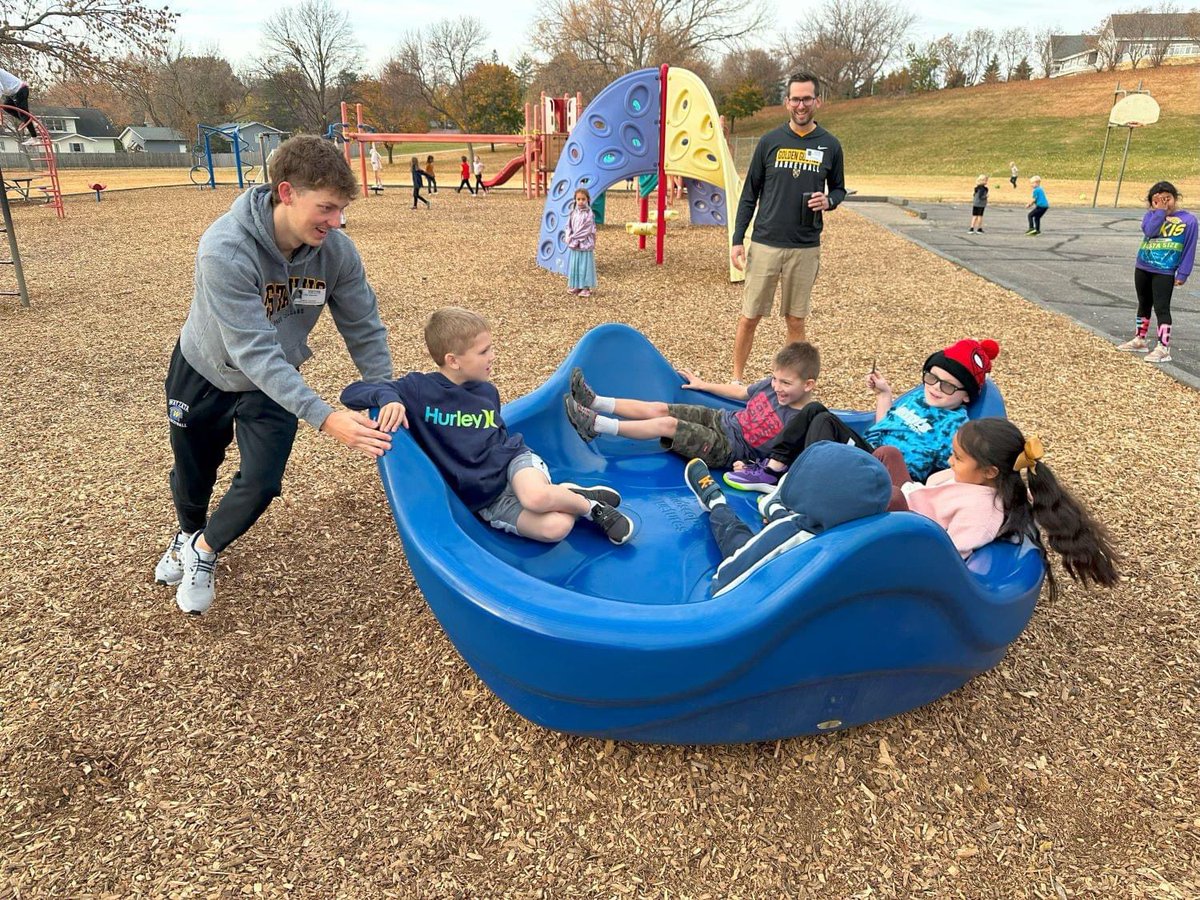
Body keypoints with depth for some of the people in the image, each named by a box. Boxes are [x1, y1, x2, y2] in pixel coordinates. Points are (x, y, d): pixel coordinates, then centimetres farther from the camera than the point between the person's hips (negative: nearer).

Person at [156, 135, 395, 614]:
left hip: (273, 383, 2)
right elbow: (254, 351, -41)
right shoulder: (225, 248, -37)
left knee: (261, 482, -10)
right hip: (204, 372, -2)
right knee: (192, 476, 19)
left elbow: (364, 329, -14)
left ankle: (204, 548, 24)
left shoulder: (337, 252, -25)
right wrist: (324, 417, -48)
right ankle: (188, 534, 56)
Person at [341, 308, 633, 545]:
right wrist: (387, 397, -28)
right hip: (484, 497, -3)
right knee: (556, 527, -30)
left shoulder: (488, 391, 6)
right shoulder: (419, 389, -8)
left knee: (536, 496, -37)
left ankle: (582, 497, -8)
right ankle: (572, 498, -1)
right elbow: (352, 392, -10)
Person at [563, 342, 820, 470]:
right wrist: (704, 385, 26)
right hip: (722, 419, 7)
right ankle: (596, 402, -5)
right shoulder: (773, 384, 3)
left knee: (667, 424, -20)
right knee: (658, 408, -6)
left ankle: (597, 426, -19)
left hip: (728, 449, -7)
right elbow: (742, 392, 19)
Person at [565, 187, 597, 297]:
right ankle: (576, 286, 21)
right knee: (574, 265, 11)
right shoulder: (573, 213, 6)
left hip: (585, 245, -5)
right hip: (573, 245, 5)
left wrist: (574, 239, -14)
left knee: (584, 266, -1)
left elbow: (586, 231, -15)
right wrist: (569, 238, -9)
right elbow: (569, 227, 7)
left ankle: (586, 287, 7)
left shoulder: (589, 214, -11)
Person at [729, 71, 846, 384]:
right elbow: (750, 193, 5)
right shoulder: (770, 141, 2)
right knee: (749, 317, 3)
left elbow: (839, 189, 15)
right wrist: (738, 239, 0)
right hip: (765, 243, 0)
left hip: (806, 247, 1)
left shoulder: (829, 145, 4)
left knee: (796, 320, 8)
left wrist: (828, 200, -9)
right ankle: (737, 378, 18)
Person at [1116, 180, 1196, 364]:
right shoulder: (1151, 215, 4)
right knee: (1144, 305, 17)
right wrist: (1160, 211, -15)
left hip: (1165, 272, -4)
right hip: (1142, 268, 4)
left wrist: (1182, 273, -8)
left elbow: (1190, 249, -4)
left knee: (1161, 308, -8)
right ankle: (1139, 340, 30)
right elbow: (1149, 231, -17)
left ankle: (1163, 349, -7)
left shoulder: (1188, 220, -3)